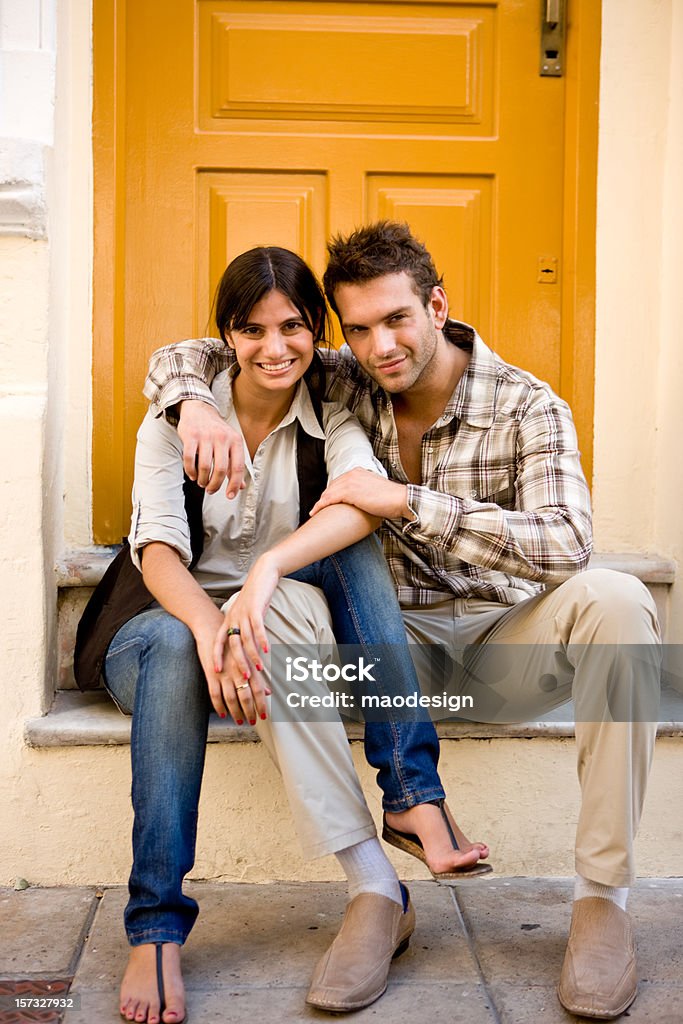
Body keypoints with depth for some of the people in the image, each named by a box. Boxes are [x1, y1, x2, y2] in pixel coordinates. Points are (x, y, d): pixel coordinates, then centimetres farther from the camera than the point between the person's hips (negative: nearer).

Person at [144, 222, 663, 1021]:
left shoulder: (527, 409, -11)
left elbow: (564, 544, -30)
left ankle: (601, 896, -23)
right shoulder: (342, 385, -1)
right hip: (397, 643, 2)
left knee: (616, 602, -33)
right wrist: (195, 405, -21)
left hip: (506, 640, -2)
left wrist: (406, 500, -32)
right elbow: (179, 356, 4)